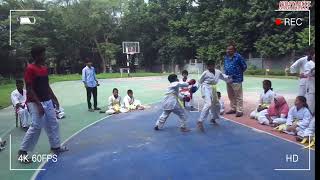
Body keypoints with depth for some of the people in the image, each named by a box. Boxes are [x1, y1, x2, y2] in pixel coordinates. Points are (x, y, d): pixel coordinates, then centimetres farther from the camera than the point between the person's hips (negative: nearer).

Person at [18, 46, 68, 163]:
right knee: (36, 127, -8)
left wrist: (54, 98, 16)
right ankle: (22, 152, 7)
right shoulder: (30, 69, -15)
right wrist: (38, 104, -22)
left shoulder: (44, 68, 10)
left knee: (53, 124, 12)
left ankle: (56, 147, 26)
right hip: (35, 103, -8)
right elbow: (29, 89, -18)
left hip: (47, 101, 9)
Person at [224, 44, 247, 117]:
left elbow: (244, 66, -4)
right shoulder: (226, 57, 10)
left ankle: (239, 110, 5)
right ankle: (233, 108, 29)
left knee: (238, 96, -2)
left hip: (236, 79, -7)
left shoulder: (238, 56, -11)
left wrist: (239, 73, 4)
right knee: (231, 96, 16)